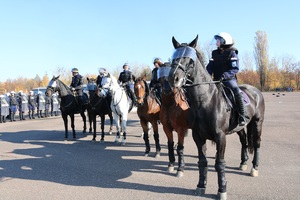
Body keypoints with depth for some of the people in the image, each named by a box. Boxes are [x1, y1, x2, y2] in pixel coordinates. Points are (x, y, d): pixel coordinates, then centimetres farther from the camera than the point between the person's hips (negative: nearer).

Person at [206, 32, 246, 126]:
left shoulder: (232, 53, -4)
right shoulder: (215, 53, 11)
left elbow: (235, 69, -13)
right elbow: (210, 67, 7)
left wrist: (224, 75, -28)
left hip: (229, 79, -5)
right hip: (217, 80, 5)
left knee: (237, 93, -27)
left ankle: (241, 117, -17)